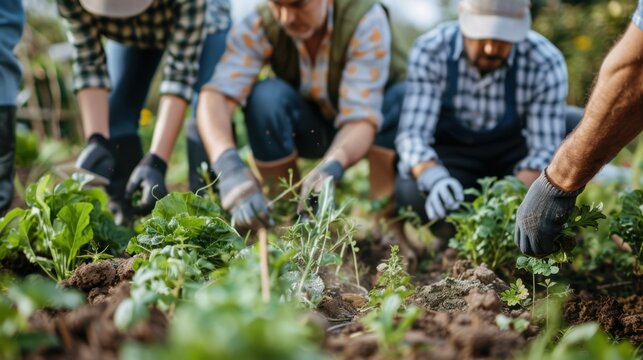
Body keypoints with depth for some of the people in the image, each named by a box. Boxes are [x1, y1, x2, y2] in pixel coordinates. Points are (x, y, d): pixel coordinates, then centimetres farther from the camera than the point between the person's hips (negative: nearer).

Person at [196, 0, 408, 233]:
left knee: (402, 97, -32)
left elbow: (362, 117, -34)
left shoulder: (366, 19, -29)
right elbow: (216, 95, -36)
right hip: (310, 130, 2)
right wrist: (227, 165, -55)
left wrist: (333, 166, -54)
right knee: (265, 95, -28)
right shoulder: (257, 28, -23)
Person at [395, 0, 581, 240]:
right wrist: (434, 179, -48)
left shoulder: (546, 63, -23)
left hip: (515, 154, 1)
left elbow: (546, 147, -23)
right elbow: (413, 134, -26)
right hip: (453, 156, -1)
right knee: (411, 192, -34)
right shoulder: (429, 52, -22)